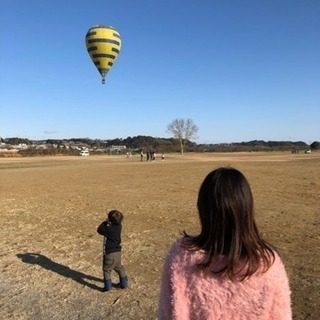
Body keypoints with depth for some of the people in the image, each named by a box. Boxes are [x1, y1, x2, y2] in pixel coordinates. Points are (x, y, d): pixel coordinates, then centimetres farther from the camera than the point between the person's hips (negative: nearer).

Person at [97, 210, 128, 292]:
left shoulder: (109, 229, -24)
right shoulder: (119, 226, -4)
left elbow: (99, 230, -8)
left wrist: (105, 222, -1)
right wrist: (108, 223, -5)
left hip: (110, 253, -7)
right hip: (118, 251, 7)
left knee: (107, 269, 11)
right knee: (119, 267, 22)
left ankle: (108, 286, 17)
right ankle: (124, 283, 31)